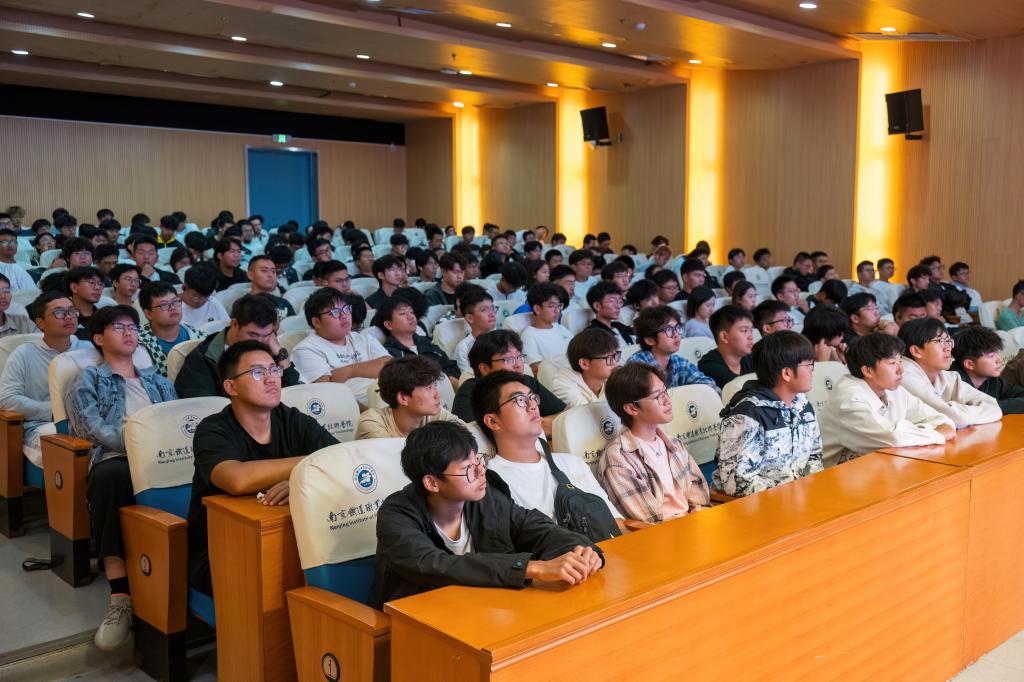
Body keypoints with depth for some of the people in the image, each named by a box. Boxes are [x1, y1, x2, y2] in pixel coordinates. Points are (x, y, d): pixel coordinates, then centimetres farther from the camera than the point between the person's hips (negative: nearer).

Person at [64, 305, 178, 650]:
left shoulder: (158, 381, 33)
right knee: (110, 475, -42)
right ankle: (121, 596, -40)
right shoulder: (87, 381, 20)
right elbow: (93, 429, 1)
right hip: (117, 460, -2)